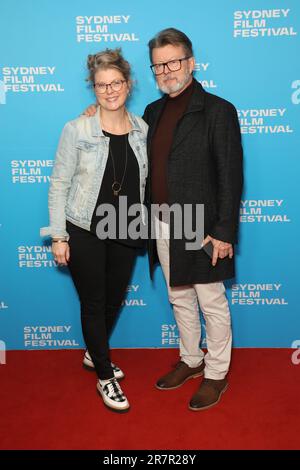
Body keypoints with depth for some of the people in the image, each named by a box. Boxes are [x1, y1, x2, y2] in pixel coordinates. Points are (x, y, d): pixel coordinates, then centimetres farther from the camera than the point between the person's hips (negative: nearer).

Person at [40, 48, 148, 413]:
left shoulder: (142, 129, 1)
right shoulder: (76, 130, -11)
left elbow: (145, 182, 9)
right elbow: (58, 185, -8)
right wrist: (58, 236, -11)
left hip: (125, 233, 4)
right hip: (85, 233, -4)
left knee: (114, 300, 17)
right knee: (93, 303, 7)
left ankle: (94, 354, 44)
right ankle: (105, 376, 27)